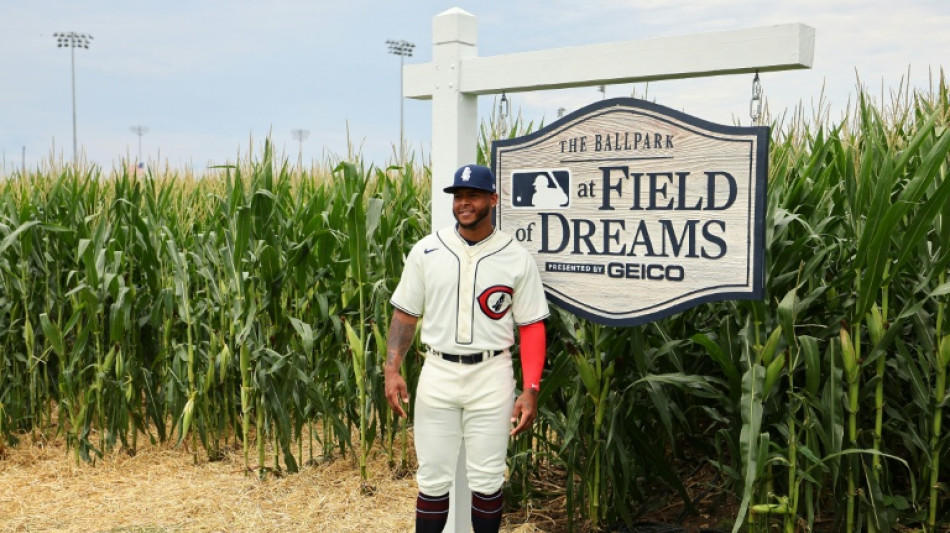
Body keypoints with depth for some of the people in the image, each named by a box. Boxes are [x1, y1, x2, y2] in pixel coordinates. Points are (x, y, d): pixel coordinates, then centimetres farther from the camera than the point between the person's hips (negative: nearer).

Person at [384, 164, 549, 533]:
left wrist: (531, 390, -9)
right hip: (437, 373, 1)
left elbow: (532, 326, -1)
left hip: (491, 377, -1)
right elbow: (405, 313, 6)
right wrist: (392, 368, -6)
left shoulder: (517, 258, -2)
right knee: (433, 479, 8)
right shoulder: (426, 250, 1)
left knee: (487, 480, 8)